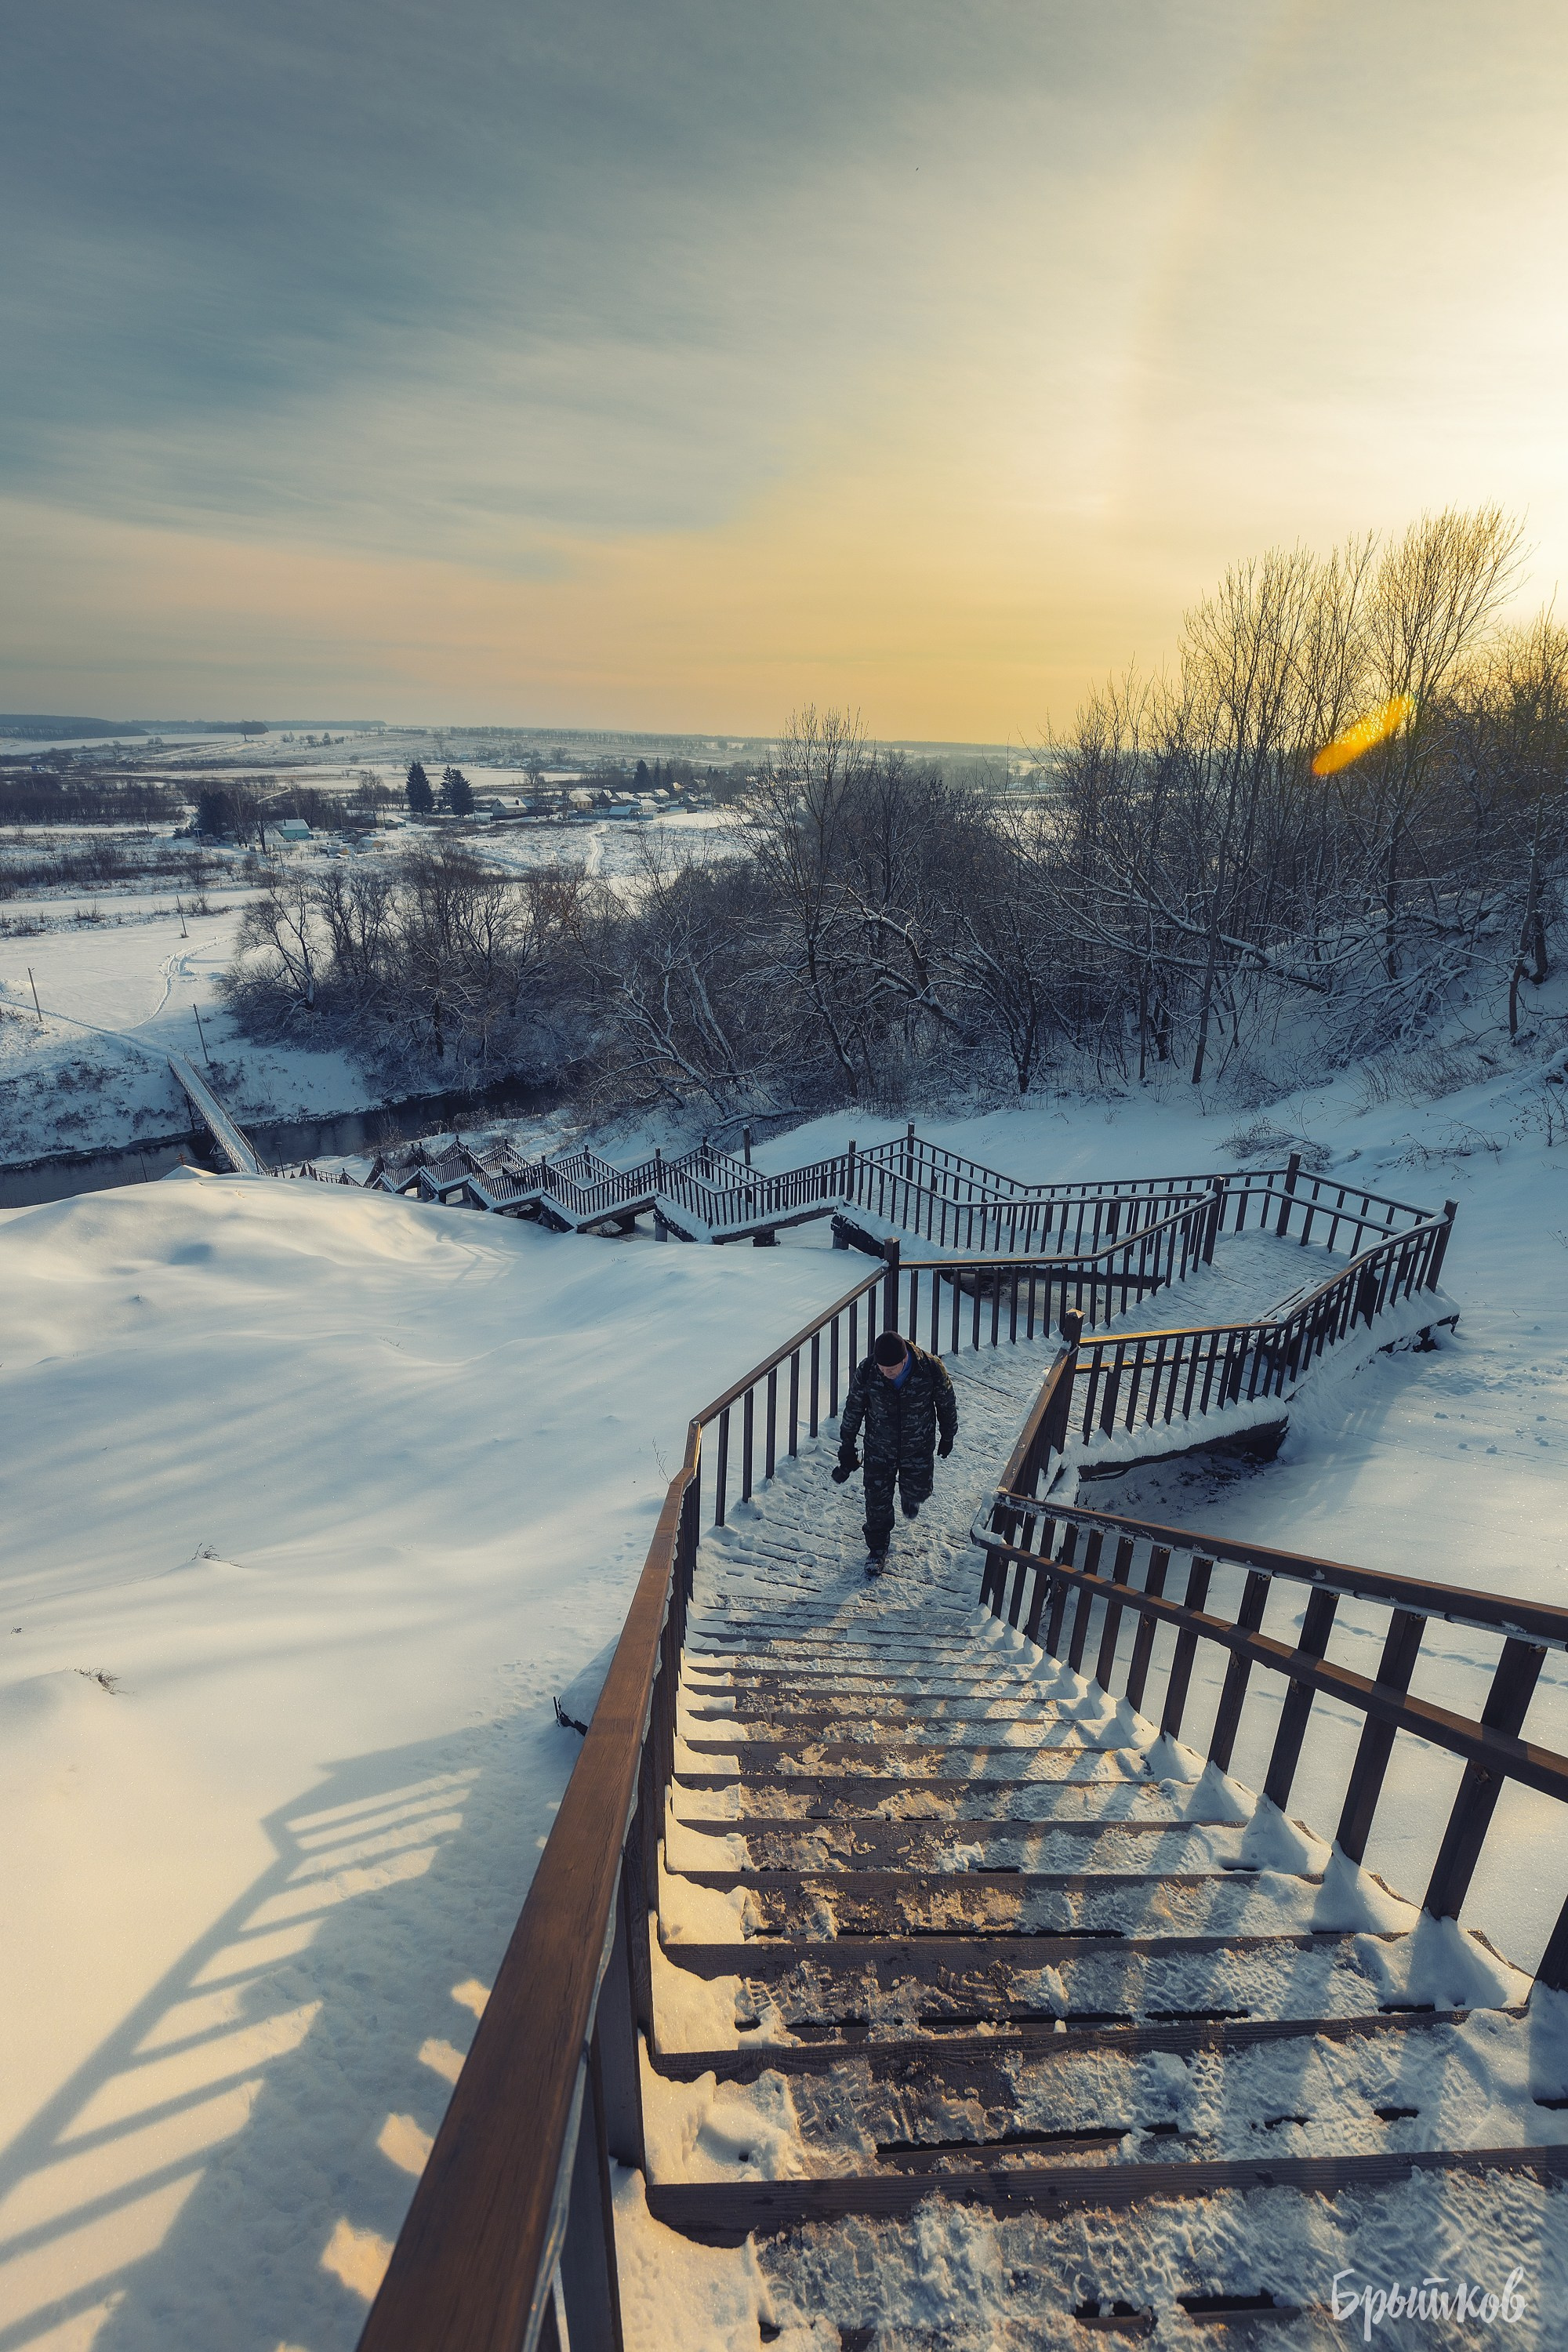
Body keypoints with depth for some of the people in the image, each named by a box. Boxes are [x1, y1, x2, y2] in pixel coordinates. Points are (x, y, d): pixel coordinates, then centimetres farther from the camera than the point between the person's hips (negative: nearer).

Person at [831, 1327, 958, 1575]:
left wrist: (947, 1437, 7)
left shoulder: (932, 1369, -29)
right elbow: (853, 1410, -9)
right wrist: (847, 1449, -1)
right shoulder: (865, 1371, -27)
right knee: (877, 1500, 9)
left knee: (917, 1490, 20)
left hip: (919, 1448, 0)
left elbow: (947, 1404, -7)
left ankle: (909, 1496, 58)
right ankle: (877, 1547, 35)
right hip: (879, 1449, 0)